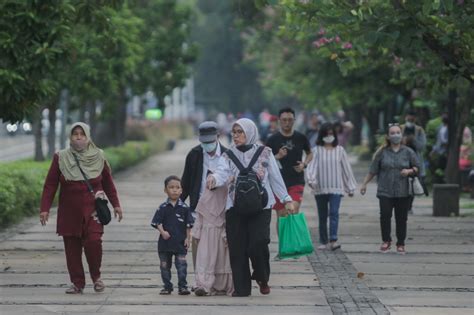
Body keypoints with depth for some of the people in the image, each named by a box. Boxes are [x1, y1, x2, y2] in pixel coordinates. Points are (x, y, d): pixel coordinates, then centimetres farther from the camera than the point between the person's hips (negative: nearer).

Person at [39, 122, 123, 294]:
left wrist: (116, 204, 12)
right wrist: (44, 209, -5)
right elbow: (50, 185, 1)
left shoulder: (98, 157, 4)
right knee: (72, 248, 0)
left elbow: (108, 183, 13)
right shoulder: (60, 158, 2)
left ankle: (96, 277, 5)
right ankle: (77, 283, 12)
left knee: (93, 241, -17)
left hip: (92, 209, -1)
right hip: (69, 211, 1)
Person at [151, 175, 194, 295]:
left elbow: (188, 225, 3)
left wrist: (188, 238, -2)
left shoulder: (184, 208, 0)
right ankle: (167, 287, 19)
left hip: (180, 242, -1)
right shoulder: (163, 208, 0)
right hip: (165, 241, 1)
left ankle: (182, 286, 2)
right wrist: (162, 232, -17)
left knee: (181, 264, -4)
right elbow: (157, 222, -1)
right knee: (165, 265, 8)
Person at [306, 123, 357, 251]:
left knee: (334, 213, -15)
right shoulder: (316, 150, 3)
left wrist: (350, 187, 13)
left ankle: (333, 240, -22)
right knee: (322, 216, 7)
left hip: (336, 188, 0)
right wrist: (311, 180, -27)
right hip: (320, 188, 0)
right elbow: (311, 166, -8)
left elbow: (346, 168, 11)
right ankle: (323, 242, 15)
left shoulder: (339, 150, 7)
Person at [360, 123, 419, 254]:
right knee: (385, 215, -11)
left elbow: (417, 167, 10)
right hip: (385, 191, 0)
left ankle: (401, 244, 12)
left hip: (403, 192, 0)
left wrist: (409, 171, -11)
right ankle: (386, 241, 5)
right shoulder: (382, 153, 5)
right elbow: (373, 170, 10)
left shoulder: (408, 152, 5)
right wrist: (364, 183, 10)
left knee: (401, 218, 1)